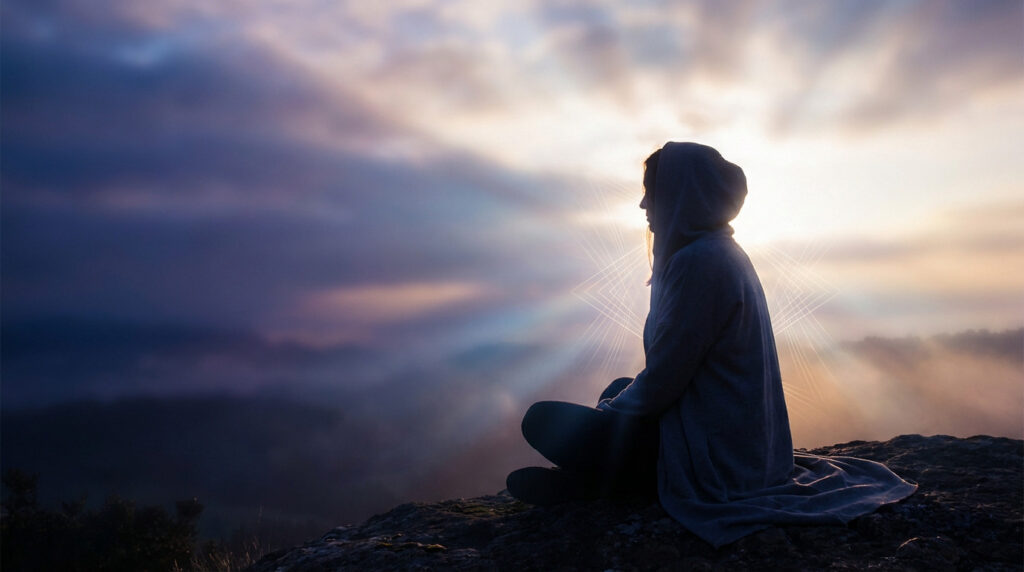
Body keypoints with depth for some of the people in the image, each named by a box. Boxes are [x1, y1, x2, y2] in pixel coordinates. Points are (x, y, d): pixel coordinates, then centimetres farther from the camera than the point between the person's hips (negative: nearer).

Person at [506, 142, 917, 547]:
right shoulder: (727, 254, 9)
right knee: (619, 388, 29)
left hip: (713, 463, -10)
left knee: (542, 420, -10)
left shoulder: (698, 261, -23)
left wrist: (609, 409, -1)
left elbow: (661, 381, -20)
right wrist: (616, 400, 19)